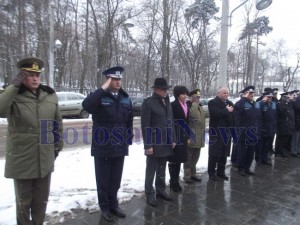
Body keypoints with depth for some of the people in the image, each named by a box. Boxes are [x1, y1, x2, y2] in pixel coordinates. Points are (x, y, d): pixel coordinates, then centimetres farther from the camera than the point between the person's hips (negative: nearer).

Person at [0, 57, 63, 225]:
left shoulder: (50, 95, 2)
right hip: (22, 159, -3)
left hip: (45, 159, 4)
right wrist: (14, 86, -27)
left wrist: (58, 145, 12)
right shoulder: (14, 96, -9)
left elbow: (58, 122, 10)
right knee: (23, 201, 15)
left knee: (41, 199, 19)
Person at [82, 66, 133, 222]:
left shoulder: (126, 98, 7)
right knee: (103, 180, 11)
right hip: (102, 147, -4)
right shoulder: (100, 97, -7)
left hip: (120, 147, 4)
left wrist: (129, 140, 10)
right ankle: (105, 208, 29)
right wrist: (103, 89, -26)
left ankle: (114, 205, 35)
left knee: (116, 179, 17)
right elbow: (86, 105, -29)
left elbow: (129, 121, 11)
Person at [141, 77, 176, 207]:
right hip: (154, 144, -6)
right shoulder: (148, 102, -10)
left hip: (166, 143, 6)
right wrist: (148, 145, -16)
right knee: (151, 171, 6)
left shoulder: (167, 102, 11)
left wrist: (173, 139, 12)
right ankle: (150, 195, 19)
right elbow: (145, 126, -13)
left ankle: (160, 191, 32)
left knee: (162, 170, 18)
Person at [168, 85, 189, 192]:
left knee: (179, 160, 14)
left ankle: (176, 181, 25)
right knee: (173, 160, 3)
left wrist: (187, 137, 14)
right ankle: (173, 182, 16)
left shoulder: (185, 105, 11)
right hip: (175, 136, -7)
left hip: (183, 136, 7)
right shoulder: (173, 105, -12)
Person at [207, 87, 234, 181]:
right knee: (214, 153, 0)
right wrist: (226, 110, -13)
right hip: (216, 132, -6)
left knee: (224, 153, 12)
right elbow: (214, 113, -22)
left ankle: (221, 171, 25)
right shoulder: (213, 102, -5)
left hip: (227, 132, 6)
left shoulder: (230, 103, 15)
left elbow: (233, 115, 13)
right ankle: (211, 173, 11)